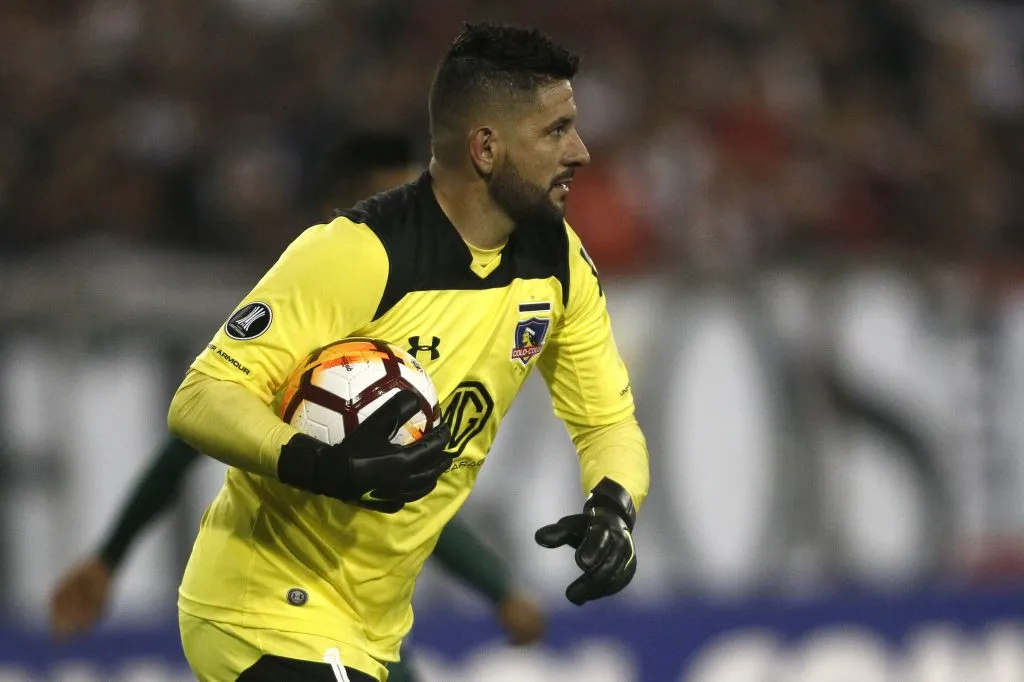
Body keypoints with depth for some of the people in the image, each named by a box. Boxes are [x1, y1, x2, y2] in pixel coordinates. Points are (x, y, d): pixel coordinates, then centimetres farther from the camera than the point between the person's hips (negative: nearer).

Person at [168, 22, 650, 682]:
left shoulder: (556, 259, 0)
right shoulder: (357, 253, -22)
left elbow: (609, 421, 10)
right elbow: (200, 400, -23)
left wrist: (614, 507, -13)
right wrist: (319, 466, -41)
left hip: (375, 628, 8)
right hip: (270, 613, -8)